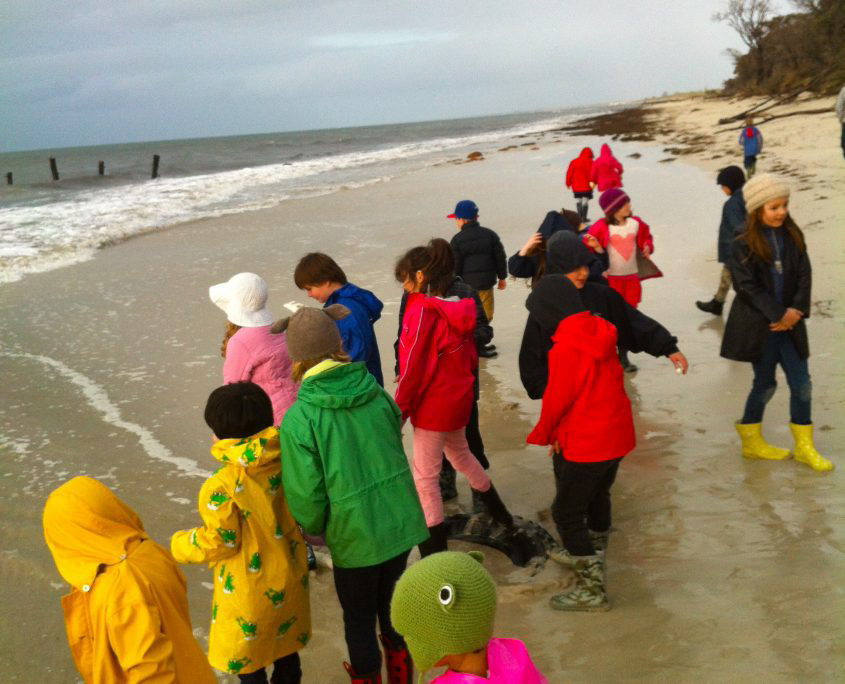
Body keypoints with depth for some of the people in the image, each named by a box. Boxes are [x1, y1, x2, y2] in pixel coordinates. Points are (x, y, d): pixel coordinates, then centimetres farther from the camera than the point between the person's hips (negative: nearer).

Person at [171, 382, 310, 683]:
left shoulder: (222, 486, -29)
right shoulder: (286, 463, -12)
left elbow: (219, 543, -19)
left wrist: (180, 545, -1)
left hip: (248, 592, -6)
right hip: (289, 579, 6)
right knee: (286, 651, 27)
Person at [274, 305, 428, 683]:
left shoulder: (298, 419, -21)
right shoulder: (377, 393, -8)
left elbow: (306, 496, -15)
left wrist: (317, 528, 5)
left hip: (355, 537, -5)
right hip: (401, 523, 5)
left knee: (359, 621, 19)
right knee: (392, 609, 26)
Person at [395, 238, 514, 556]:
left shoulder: (422, 310, -22)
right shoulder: (459, 307, 1)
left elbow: (412, 368, -20)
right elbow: (470, 356, 10)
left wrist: (399, 410, -11)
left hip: (431, 406, -8)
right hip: (459, 398, 9)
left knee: (424, 476, 3)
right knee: (461, 454, 30)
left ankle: (435, 547, 9)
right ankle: (496, 509, 47)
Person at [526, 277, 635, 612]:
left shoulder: (564, 350, -25)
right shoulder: (602, 333, -1)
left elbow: (556, 400, -17)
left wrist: (547, 434, 4)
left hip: (586, 443, -9)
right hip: (617, 434, 9)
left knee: (566, 512, 3)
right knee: (597, 496, 27)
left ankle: (592, 588, 7)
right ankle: (590, 556, 49)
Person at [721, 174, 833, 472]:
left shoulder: (793, 237, 4)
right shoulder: (743, 245, -11)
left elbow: (804, 276, 2)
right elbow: (748, 286, -15)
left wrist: (796, 309, -12)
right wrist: (777, 315, -17)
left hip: (789, 323, 5)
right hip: (758, 326, -5)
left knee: (801, 383, 6)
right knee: (765, 383, 6)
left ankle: (804, 447, 20)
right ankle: (751, 441, 27)